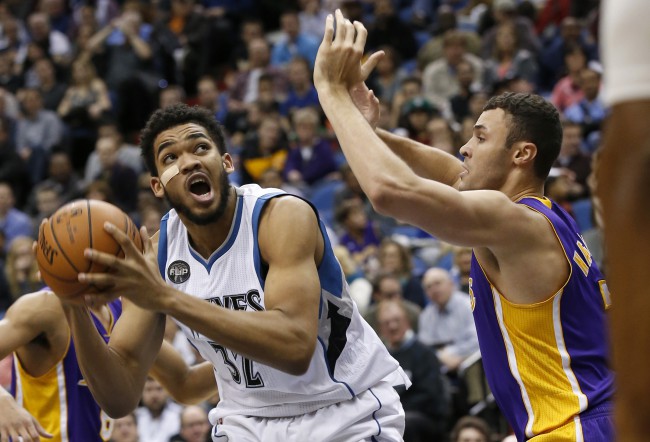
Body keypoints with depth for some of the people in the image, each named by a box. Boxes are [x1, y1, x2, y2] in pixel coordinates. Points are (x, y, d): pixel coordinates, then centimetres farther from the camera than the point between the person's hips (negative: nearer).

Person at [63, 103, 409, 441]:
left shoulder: (284, 216, -22)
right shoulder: (153, 255, -7)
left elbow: (295, 346, -37)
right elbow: (119, 399, -10)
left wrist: (166, 298, -43)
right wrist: (77, 310, -27)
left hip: (351, 413, -4)